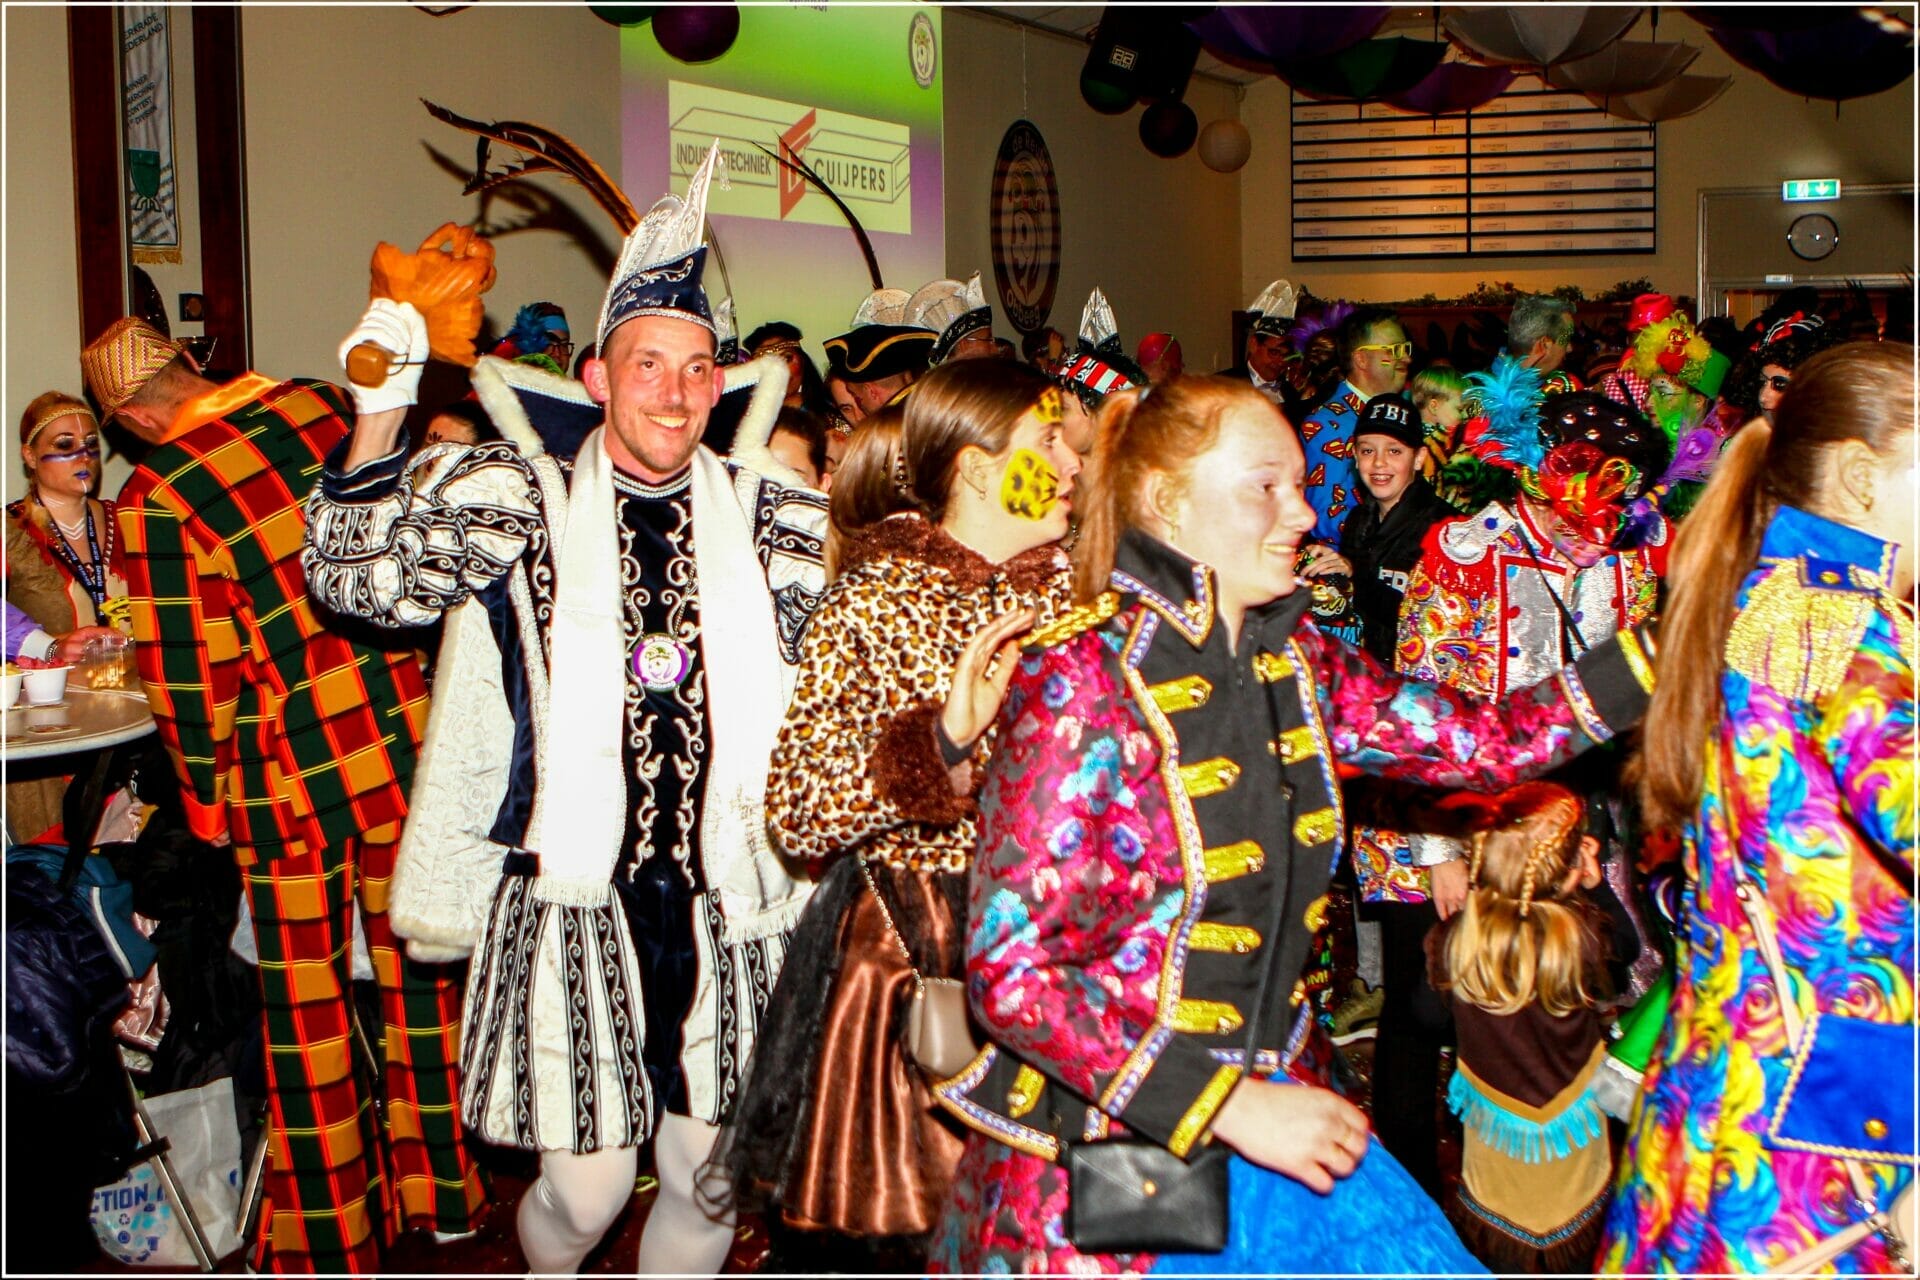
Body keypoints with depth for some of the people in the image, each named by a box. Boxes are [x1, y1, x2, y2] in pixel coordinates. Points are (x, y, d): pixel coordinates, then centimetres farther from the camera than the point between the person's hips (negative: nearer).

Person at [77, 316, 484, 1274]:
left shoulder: (157, 498, -15)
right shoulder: (329, 405, -1)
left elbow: (188, 674, -12)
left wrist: (206, 795, 2)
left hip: (294, 768, -5)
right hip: (412, 735, 5)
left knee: (305, 1003, 9)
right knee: (419, 967, 16)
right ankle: (441, 1189, 31)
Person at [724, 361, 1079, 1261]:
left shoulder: (1074, 579, 7)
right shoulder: (877, 595, -6)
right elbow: (795, 814, -13)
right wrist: (941, 738, -24)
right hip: (918, 963, -4)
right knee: (948, 1225, 4)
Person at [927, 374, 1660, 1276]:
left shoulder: (1291, 661, 3)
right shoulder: (1080, 681, -18)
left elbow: (1485, 738, 2)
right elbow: (1008, 973, -20)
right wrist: (1229, 1105, -21)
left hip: (1267, 1107, 6)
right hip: (1104, 1149, -6)